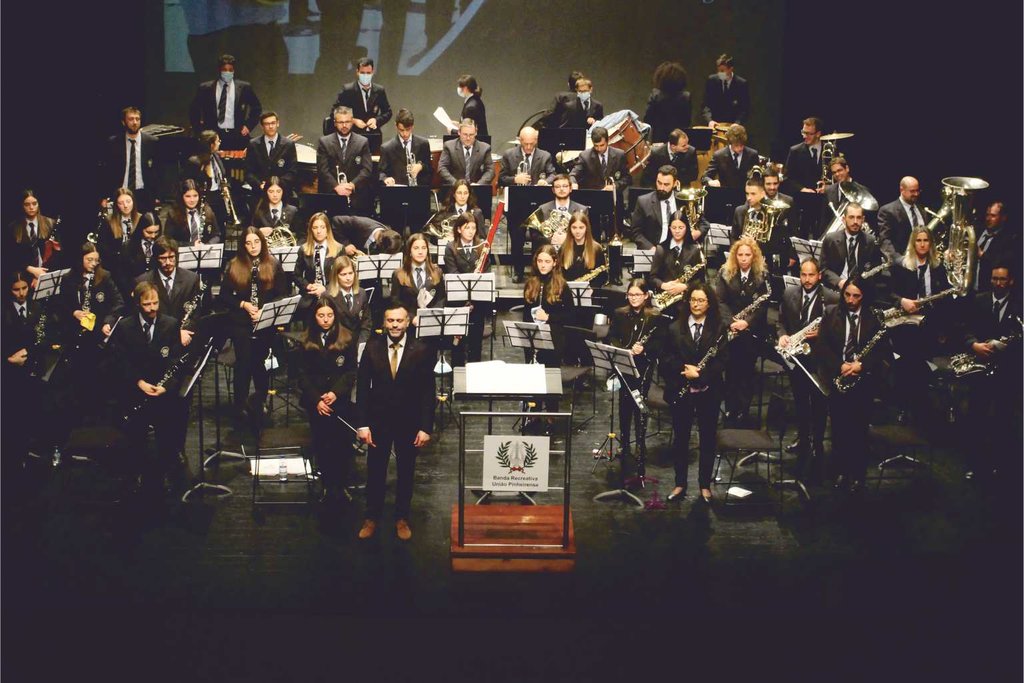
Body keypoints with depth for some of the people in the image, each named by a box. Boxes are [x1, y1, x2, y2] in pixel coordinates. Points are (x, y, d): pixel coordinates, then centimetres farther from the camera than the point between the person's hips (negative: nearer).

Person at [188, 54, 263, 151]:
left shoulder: (243, 87, 7)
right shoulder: (206, 88, 6)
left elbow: (257, 108, 15)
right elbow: (193, 109, 13)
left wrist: (248, 126, 6)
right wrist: (200, 130, 5)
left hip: (237, 135, 1)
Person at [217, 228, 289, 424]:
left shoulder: (274, 265, 4)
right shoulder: (234, 266, 3)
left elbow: (282, 294, 3)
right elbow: (224, 296, 5)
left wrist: (265, 310, -11)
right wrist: (243, 304, -11)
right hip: (241, 324, 0)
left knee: (261, 364, 3)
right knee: (243, 365, -2)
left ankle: (257, 404, 20)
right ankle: (239, 409, 9)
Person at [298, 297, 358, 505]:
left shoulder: (346, 338, -1)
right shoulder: (307, 340, 2)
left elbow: (351, 371, 0)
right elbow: (303, 374, 3)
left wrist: (336, 392, -14)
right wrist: (316, 400, -9)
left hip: (341, 400, -1)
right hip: (315, 401, 1)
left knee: (342, 444, -1)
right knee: (321, 445, 4)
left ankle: (341, 486, 11)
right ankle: (327, 486, 15)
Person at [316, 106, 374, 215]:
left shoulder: (363, 142, 9)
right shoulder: (324, 142, 9)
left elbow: (366, 169, 2)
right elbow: (322, 169, 0)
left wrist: (352, 185, -13)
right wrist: (336, 186, -14)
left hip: (357, 197, 0)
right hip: (330, 194, 0)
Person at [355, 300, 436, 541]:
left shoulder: (421, 350, -9)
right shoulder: (372, 347, -5)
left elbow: (428, 392, -7)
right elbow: (362, 387, -3)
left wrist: (426, 427, -11)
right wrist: (362, 424, -8)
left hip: (409, 421, -1)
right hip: (378, 419, 1)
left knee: (406, 472, 12)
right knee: (375, 471, 8)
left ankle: (402, 519, 26)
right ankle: (372, 517, 23)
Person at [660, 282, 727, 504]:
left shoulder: (719, 328, -2)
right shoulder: (675, 327, 3)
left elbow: (723, 360, -9)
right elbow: (665, 359, -1)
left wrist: (700, 373, -21)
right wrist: (684, 369, -17)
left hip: (708, 391, -1)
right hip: (680, 391, 1)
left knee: (708, 437, 7)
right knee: (680, 436, 8)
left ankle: (705, 484, 19)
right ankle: (680, 484, 19)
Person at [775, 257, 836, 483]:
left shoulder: (832, 299, -12)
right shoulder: (789, 294, 1)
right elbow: (781, 321, 10)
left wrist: (821, 333, -24)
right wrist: (782, 335, -9)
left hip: (819, 358, -4)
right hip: (795, 356, 4)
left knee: (818, 403, 4)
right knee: (800, 400, 19)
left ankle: (817, 442, 15)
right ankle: (802, 438, 35)